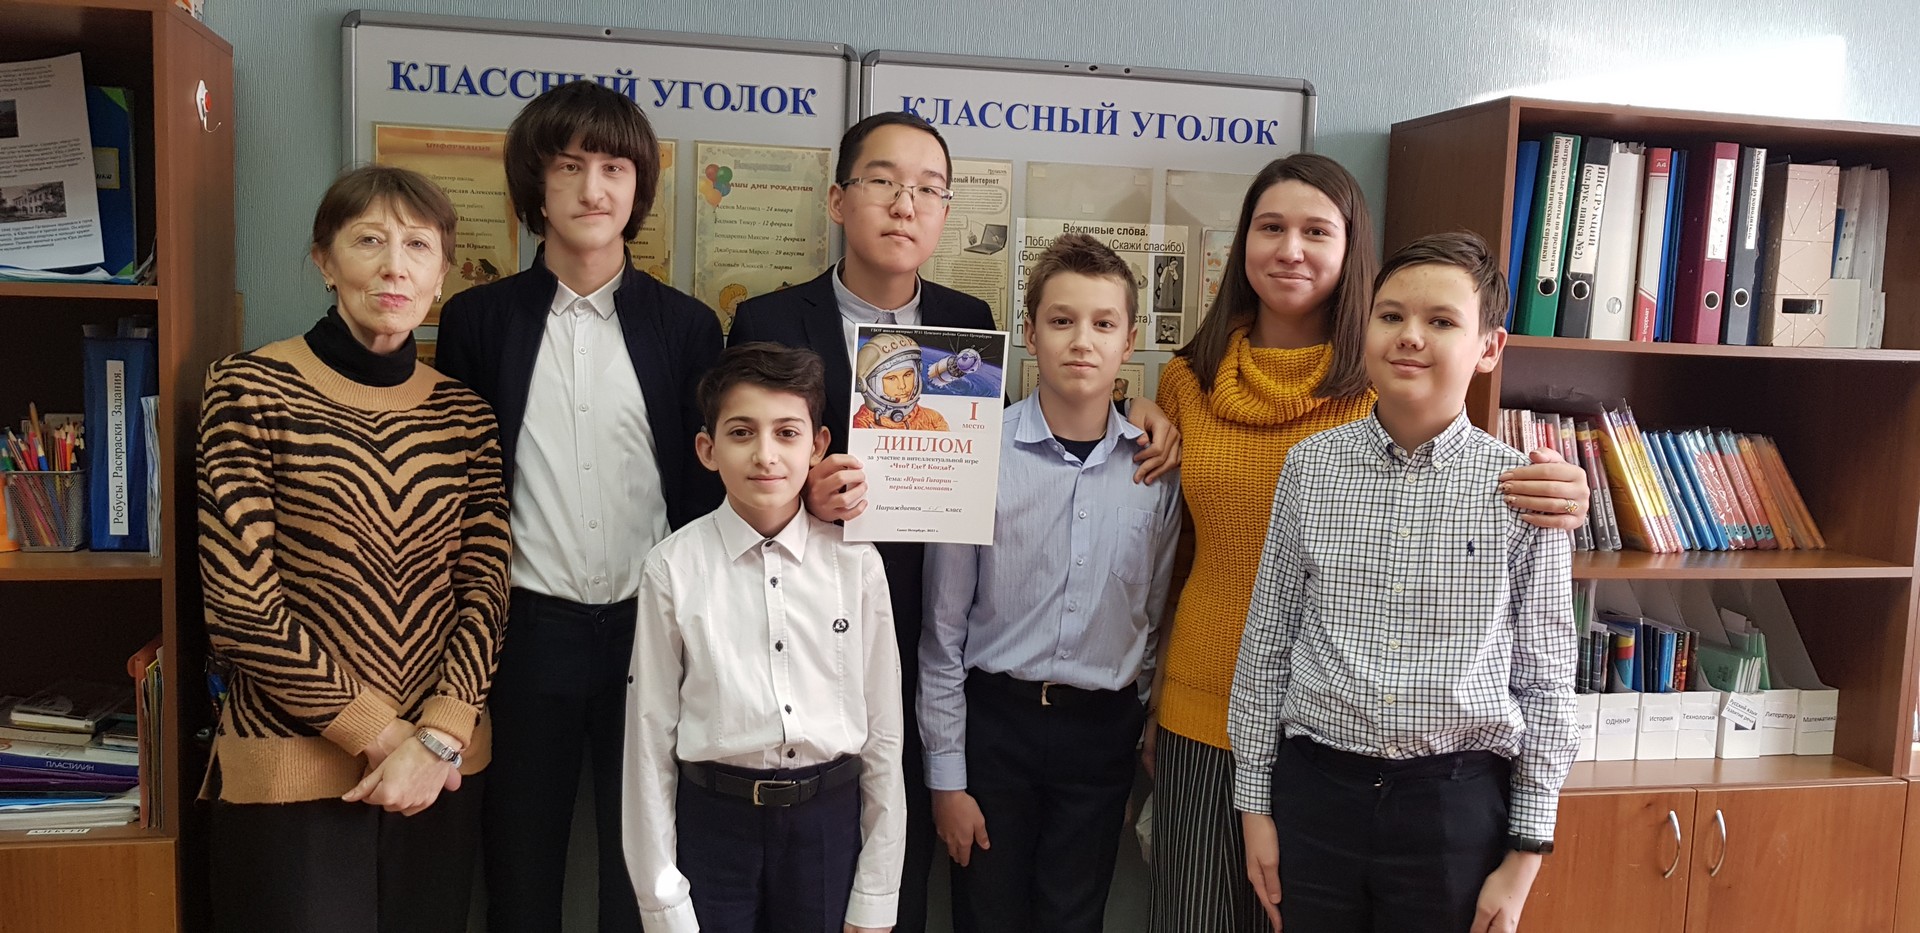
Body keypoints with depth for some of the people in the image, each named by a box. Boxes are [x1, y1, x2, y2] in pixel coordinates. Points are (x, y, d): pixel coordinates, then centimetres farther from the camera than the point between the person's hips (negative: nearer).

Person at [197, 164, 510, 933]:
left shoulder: (465, 414, 4)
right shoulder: (251, 391, -8)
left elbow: (484, 589, 1)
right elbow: (239, 605, -12)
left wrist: (439, 739, -11)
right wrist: (385, 735, -11)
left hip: (441, 769, 4)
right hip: (293, 769, -3)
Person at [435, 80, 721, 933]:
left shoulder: (687, 327, 2)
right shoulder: (477, 319, 2)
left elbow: (707, 488, 4)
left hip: (652, 627, 0)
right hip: (526, 629, 0)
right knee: (520, 862, 12)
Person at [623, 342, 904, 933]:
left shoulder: (856, 562, -5)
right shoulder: (673, 569, -8)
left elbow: (883, 730, 0)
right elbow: (650, 735, -4)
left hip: (828, 821, 1)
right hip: (712, 820, -1)